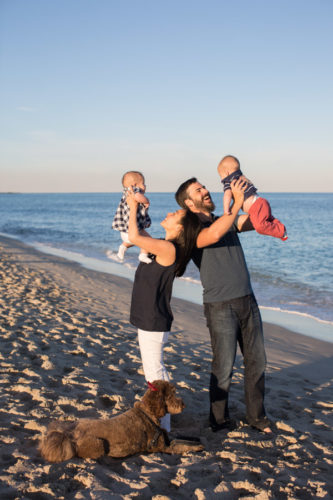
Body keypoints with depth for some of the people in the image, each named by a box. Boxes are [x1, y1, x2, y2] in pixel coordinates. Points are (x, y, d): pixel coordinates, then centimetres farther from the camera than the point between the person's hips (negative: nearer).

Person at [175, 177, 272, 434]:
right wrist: (236, 203, -26)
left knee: (256, 360, 11)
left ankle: (256, 415, 27)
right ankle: (219, 418, 19)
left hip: (248, 301, 7)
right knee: (224, 367, 0)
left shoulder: (227, 220, 15)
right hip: (220, 306, -6)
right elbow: (214, 234, -30)